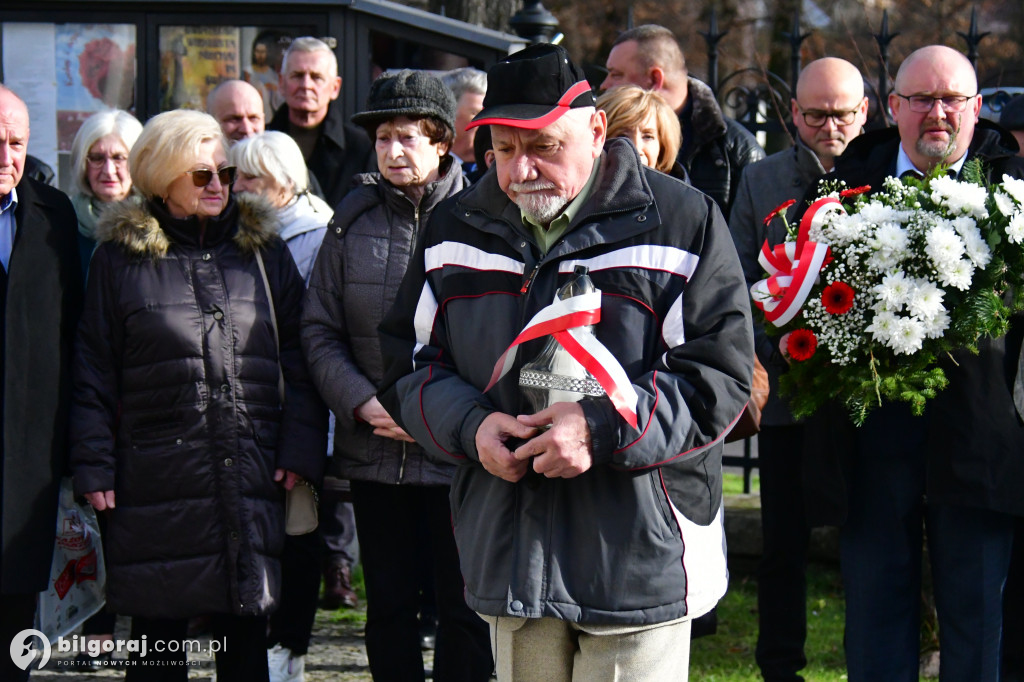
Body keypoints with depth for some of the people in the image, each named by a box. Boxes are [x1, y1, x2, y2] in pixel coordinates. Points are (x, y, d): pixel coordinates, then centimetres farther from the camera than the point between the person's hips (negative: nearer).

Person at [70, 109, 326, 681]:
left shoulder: (265, 252, 11)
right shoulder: (120, 258, 4)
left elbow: (298, 361, 11)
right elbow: (94, 373, 5)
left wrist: (300, 451, 1)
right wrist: (94, 467, -1)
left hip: (252, 482, 2)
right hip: (156, 479, -2)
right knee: (158, 634, 5)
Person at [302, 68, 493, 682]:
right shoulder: (354, 218, 6)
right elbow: (320, 329, 7)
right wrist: (364, 404, -8)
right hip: (374, 450, 4)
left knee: (464, 610, 5)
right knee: (388, 607, 14)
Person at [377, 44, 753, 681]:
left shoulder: (681, 222, -6)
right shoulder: (455, 231, 8)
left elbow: (721, 373, -9)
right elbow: (409, 361, 12)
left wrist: (605, 427, -21)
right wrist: (469, 425, -9)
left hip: (640, 556, -4)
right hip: (509, 554, 4)